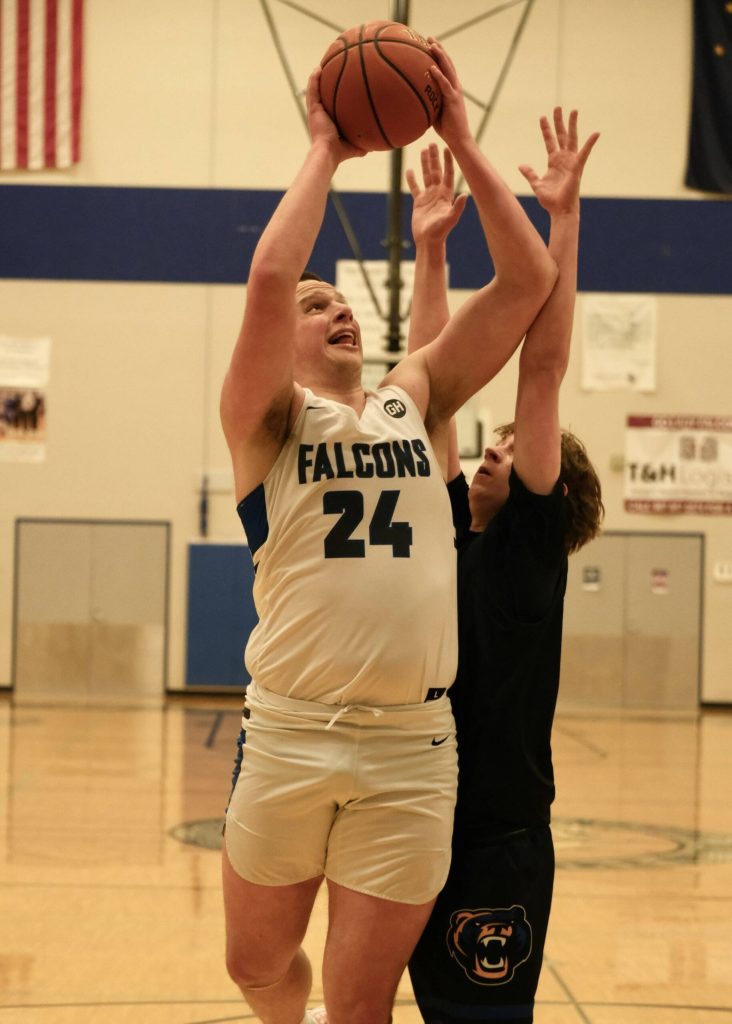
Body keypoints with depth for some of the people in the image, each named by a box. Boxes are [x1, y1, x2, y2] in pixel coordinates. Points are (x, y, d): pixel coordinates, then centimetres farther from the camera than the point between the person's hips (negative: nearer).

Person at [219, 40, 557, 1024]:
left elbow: (527, 281, 8)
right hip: (288, 736, -2)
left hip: (413, 747, 2)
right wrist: (325, 148, -5)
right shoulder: (268, 421, 3)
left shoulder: (414, 405, 14)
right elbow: (269, 277, -15)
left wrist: (461, 140, 5)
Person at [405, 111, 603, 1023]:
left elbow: (543, 362, -8)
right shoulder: (454, 530, 12)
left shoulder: (533, 538, -2)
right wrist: (429, 246, 10)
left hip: (498, 837, -6)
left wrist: (562, 217, -10)